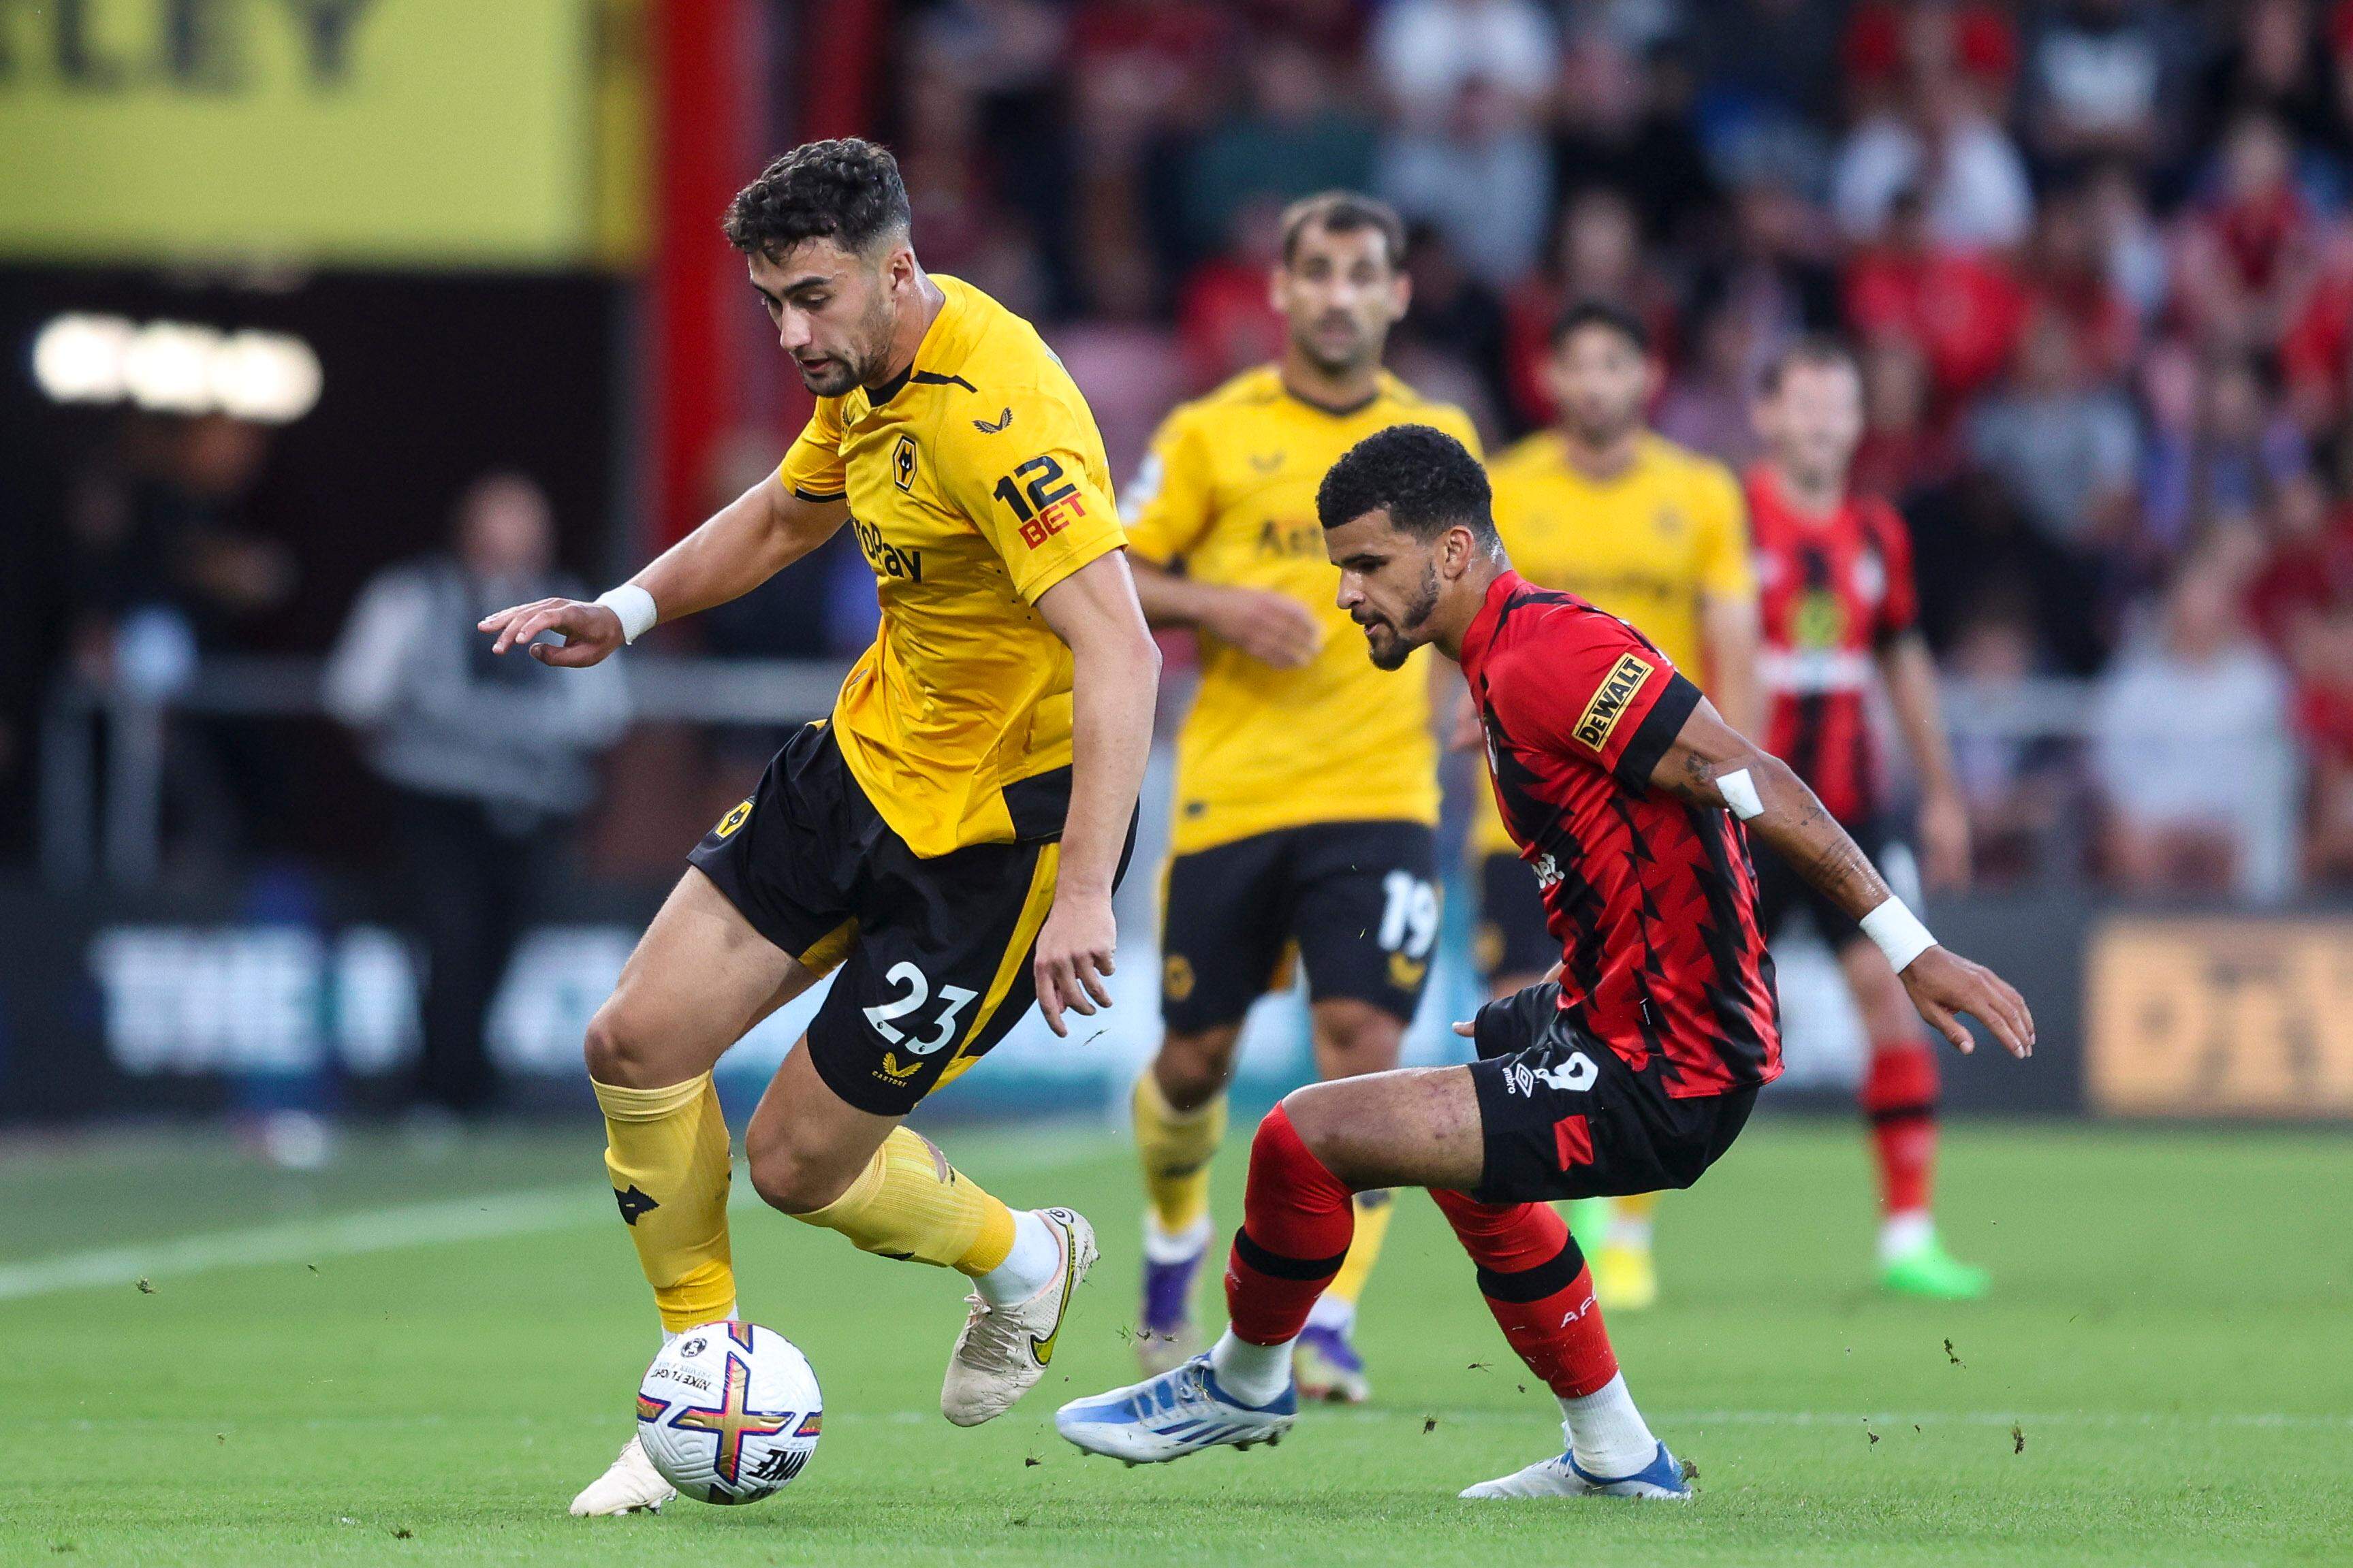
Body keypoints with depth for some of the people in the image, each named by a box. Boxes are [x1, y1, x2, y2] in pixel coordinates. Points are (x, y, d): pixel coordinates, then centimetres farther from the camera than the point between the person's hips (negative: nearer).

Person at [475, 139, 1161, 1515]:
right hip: (866, 758, 8)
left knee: (799, 1163, -3)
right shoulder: (870, 373, 2)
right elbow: (784, 517, 24)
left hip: (997, 820, -8)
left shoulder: (993, 409, -28)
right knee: (638, 1044, -2)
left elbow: (1121, 650, -35)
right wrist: (628, 611, 8)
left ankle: (1019, 1261, 28)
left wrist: (1084, 895, -41)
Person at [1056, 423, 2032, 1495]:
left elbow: (1752, 783, -22)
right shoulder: (1509, 660, 12)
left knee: (1306, 1135, -14)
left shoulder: (1542, 656, -19)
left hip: (1655, 1084, -11)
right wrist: (1553, 1006, 22)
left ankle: (1246, 1384, 14)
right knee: (1457, 1139, 38)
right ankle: (1617, 1458, 42)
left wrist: (1911, 950, -23)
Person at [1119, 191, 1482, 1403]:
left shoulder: (1439, 440, 9)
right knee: (1196, 1057, 9)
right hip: (1229, 792, 0)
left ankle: (1330, 1325, -11)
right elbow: (1105, 577, 5)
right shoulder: (1211, 433, 2)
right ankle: (1175, 1235, 40)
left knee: (1364, 1045, -15)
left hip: (1378, 795, 0)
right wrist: (1214, 608, -13)